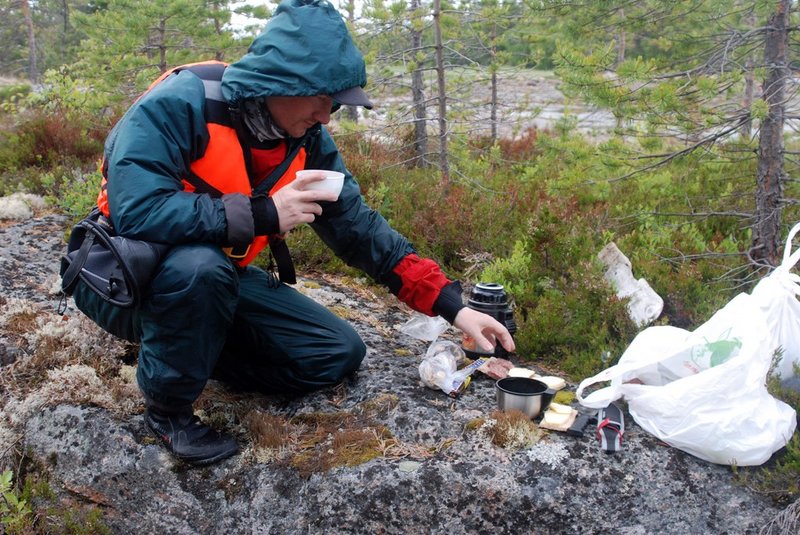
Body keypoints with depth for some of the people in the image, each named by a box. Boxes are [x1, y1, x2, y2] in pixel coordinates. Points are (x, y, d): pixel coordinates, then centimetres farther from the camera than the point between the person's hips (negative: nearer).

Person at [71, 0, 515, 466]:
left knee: (339, 354, -2)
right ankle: (168, 407, -13)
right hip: (128, 282, -5)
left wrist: (453, 306, -9)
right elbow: (136, 210, -37)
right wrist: (263, 214, -34)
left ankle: (192, 350, 10)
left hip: (219, 280, 6)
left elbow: (361, 229, -4)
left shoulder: (306, 139, -6)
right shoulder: (178, 105, -26)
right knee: (200, 264, -40)